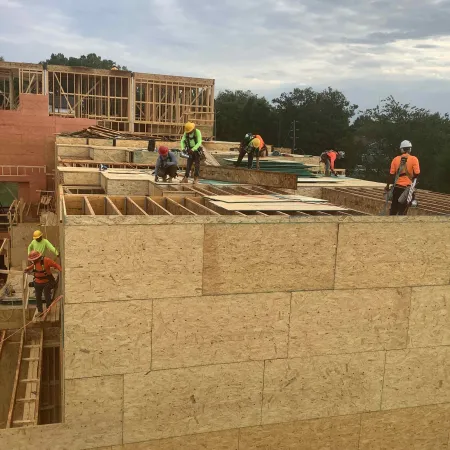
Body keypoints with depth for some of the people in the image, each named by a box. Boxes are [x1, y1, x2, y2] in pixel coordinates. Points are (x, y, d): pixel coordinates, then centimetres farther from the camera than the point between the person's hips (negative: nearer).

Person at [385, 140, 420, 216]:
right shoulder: (414, 159, -7)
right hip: (407, 187, -3)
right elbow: (417, 173, -11)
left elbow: (391, 174, 1)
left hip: (397, 187, 3)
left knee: (394, 208, 15)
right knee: (403, 210, 4)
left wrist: (388, 185, 12)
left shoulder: (396, 159, 0)